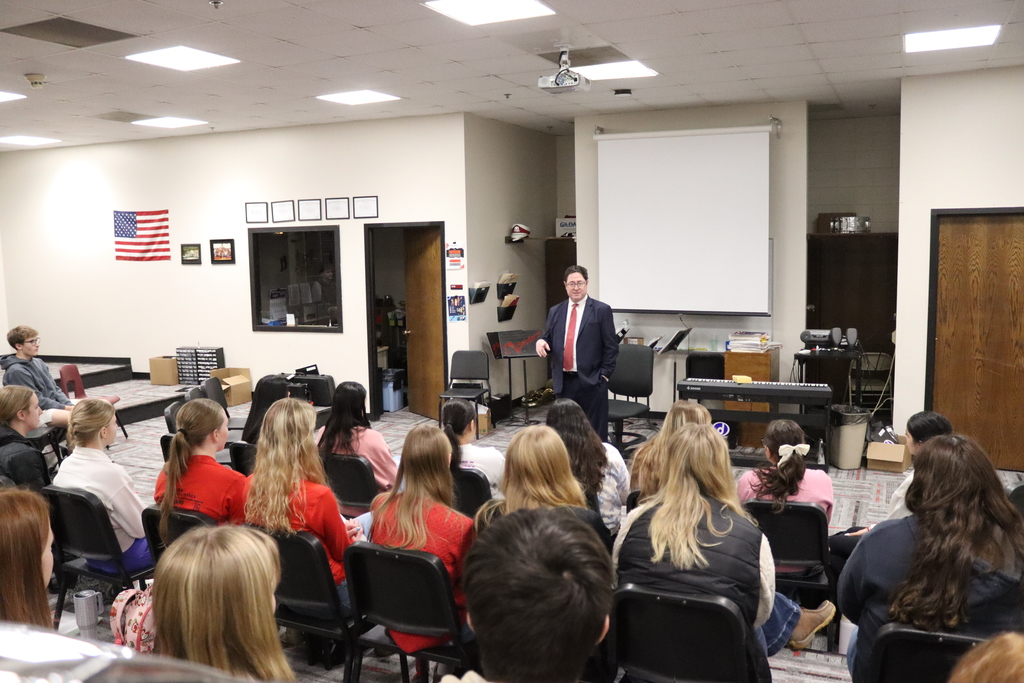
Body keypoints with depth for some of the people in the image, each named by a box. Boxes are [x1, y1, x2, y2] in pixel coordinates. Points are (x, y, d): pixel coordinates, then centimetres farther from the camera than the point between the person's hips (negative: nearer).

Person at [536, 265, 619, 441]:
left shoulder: (601, 310, -1)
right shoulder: (555, 312, 12)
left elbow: (611, 346, -2)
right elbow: (549, 340, 16)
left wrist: (604, 375, -7)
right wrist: (541, 341, -7)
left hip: (591, 381, -4)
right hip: (563, 381, 4)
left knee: (595, 433, 1)